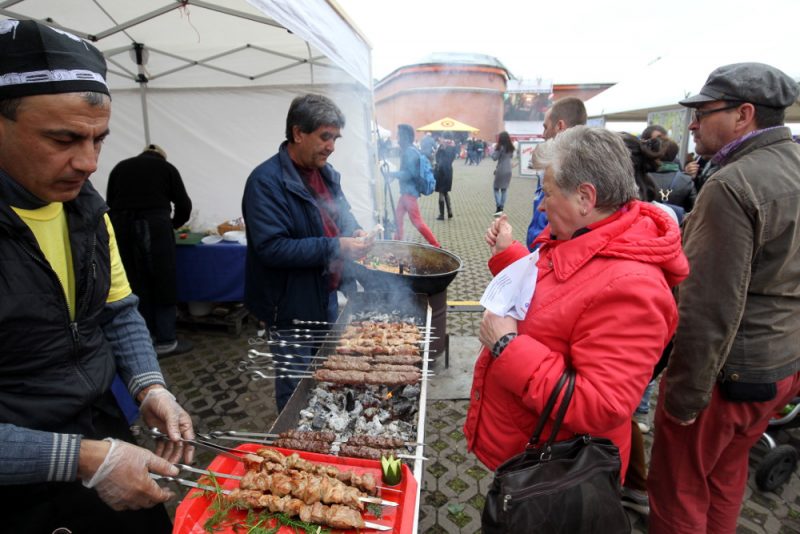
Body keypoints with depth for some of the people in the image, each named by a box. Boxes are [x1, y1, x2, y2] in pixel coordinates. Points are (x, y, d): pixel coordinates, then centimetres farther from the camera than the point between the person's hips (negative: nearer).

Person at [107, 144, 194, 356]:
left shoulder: (120, 167, 23)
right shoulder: (166, 167, 14)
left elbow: (109, 203, 18)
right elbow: (184, 205, 11)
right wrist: (172, 225, 27)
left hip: (122, 229, 4)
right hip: (155, 227, -3)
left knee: (135, 285, 12)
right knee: (164, 284, 4)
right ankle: (166, 341, 8)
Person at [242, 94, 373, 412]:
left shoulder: (326, 173, 7)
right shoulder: (266, 181, -20)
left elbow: (341, 214, 18)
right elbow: (272, 248, -27)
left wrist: (354, 232, -6)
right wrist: (334, 248, -28)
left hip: (326, 298, 8)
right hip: (291, 306, -8)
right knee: (297, 388, 9)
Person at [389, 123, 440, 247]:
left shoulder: (410, 151, -18)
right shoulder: (406, 150, 13)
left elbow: (409, 173, -24)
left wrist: (393, 174, -15)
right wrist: (394, 174, 7)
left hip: (410, 191, -10)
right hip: (406, 190, 10)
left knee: (416, 221, -6)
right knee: (398, 217, 16)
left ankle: (436, 246, 1)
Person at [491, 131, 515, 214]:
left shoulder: (500, 147, -14)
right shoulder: (511, 147, 7)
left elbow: (494, 158, -13)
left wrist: (494, 149, -2)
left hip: (500, 170, -6)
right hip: (508, 170, 6)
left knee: (496, 188, 4)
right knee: (504, 189, 12)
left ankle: (498, 207, -8)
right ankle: (501, 207, 15)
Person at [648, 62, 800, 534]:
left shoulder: (733, 185, -22)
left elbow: (711, 306, -25)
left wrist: (686, 394, -17)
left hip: (730, 370, -9)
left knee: (678, 491, 9)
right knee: (727, 473, 26)